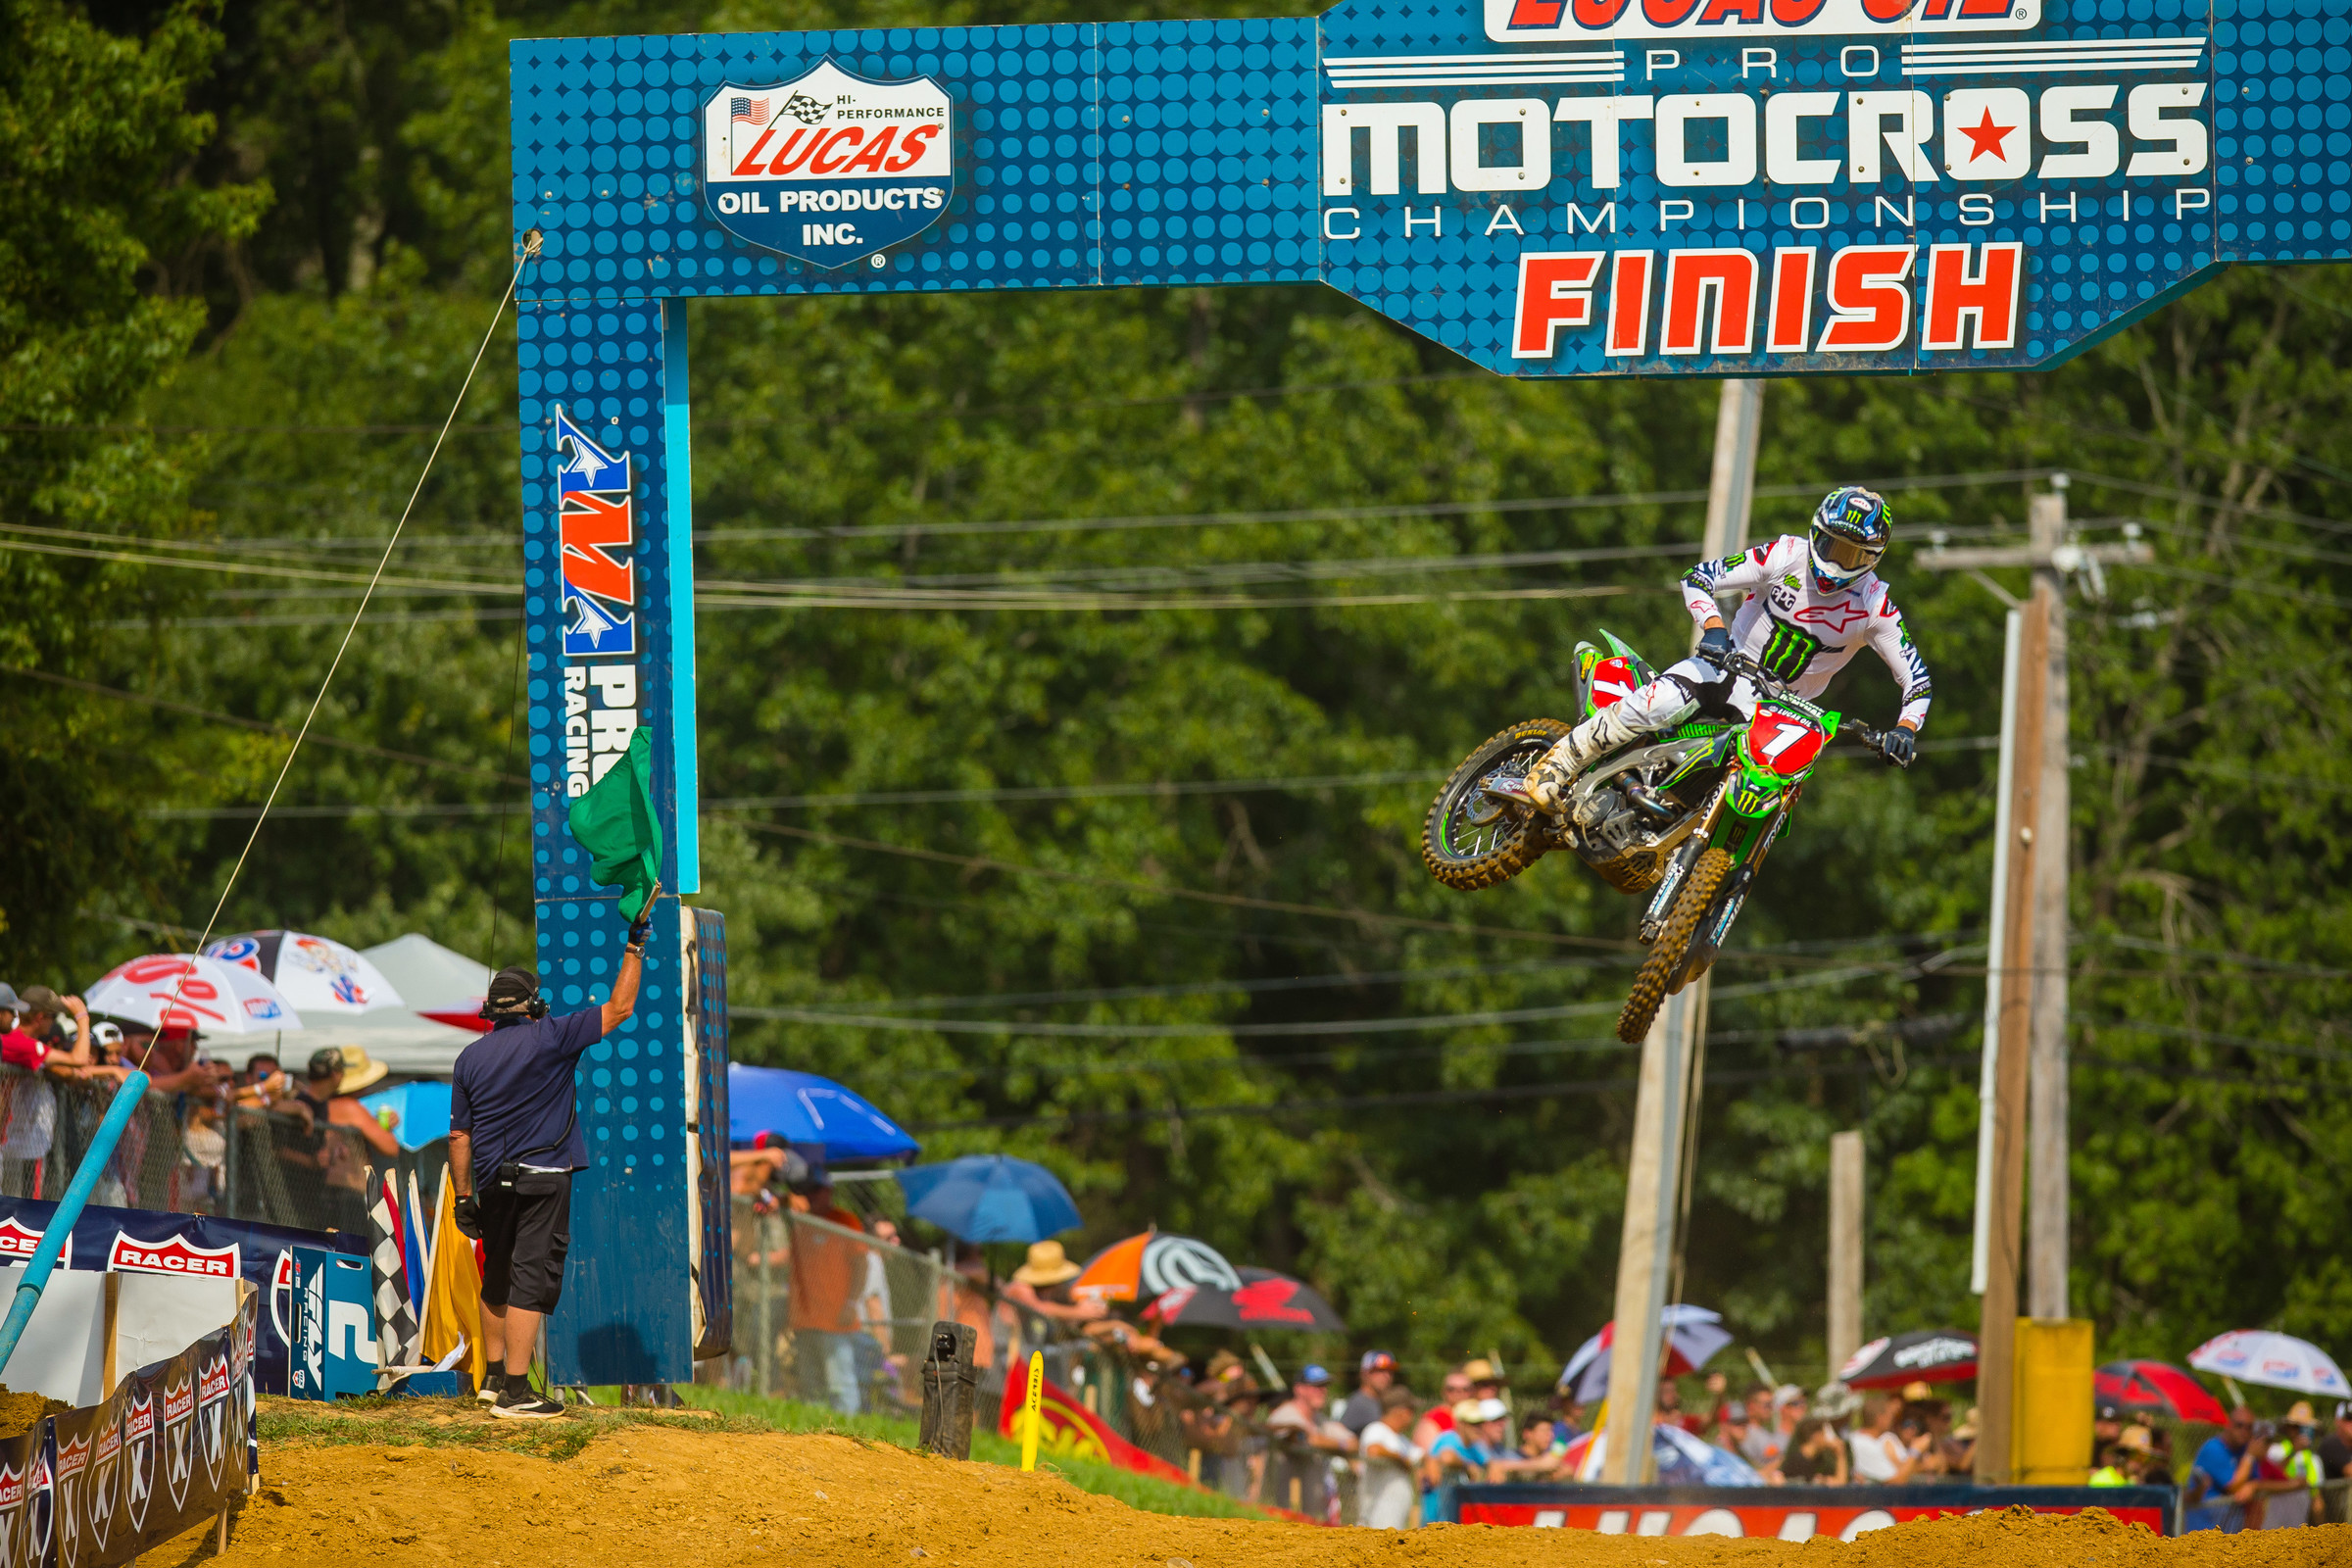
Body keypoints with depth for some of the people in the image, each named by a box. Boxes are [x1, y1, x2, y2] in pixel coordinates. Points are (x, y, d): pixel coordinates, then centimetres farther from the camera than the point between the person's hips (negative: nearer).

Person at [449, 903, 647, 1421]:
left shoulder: (471, 1058, 6)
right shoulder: (549, 1039, -8)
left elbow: (460, 1135, 6)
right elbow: (619, 1008, -5)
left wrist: (464, 1196, 12)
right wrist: (634, 947, 5)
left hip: (492, 1183, 5)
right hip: (543, 1176, -5)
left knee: (497, 1277, 21)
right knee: (532, 1276, -7)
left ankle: (494, 1375, 30)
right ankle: (515, 1392, -15)